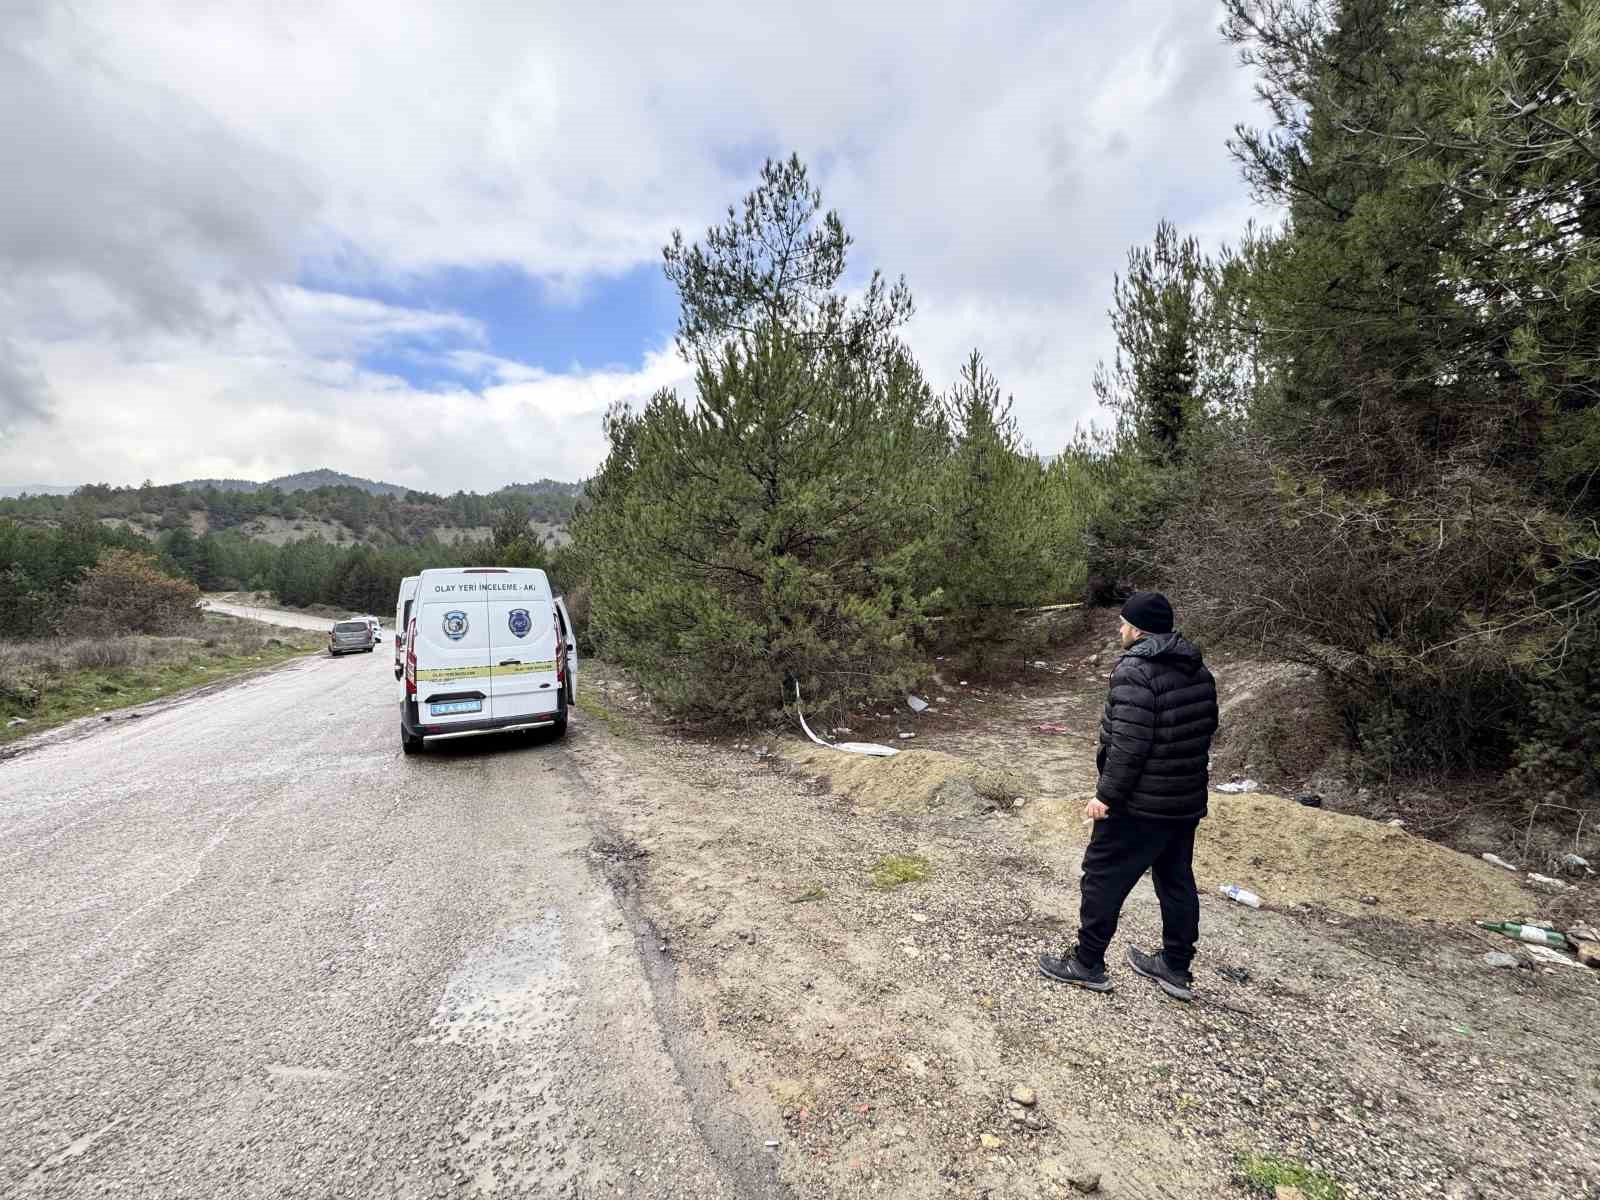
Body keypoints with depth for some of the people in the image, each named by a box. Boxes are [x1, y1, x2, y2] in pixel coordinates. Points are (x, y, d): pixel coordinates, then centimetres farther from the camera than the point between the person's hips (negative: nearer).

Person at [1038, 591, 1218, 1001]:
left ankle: (1087, 963, 16)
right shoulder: (1198, 672, 8)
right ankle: (1176, 967, 33)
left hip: (1139, 804, -9)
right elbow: (1206, 729, 15)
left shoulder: (1135, 671, -20)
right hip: (1187, 801, 9)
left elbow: (1129, 742, -26)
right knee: (1176, 880, 19)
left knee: (1103, 876, 5)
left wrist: (1107, 794, -20)